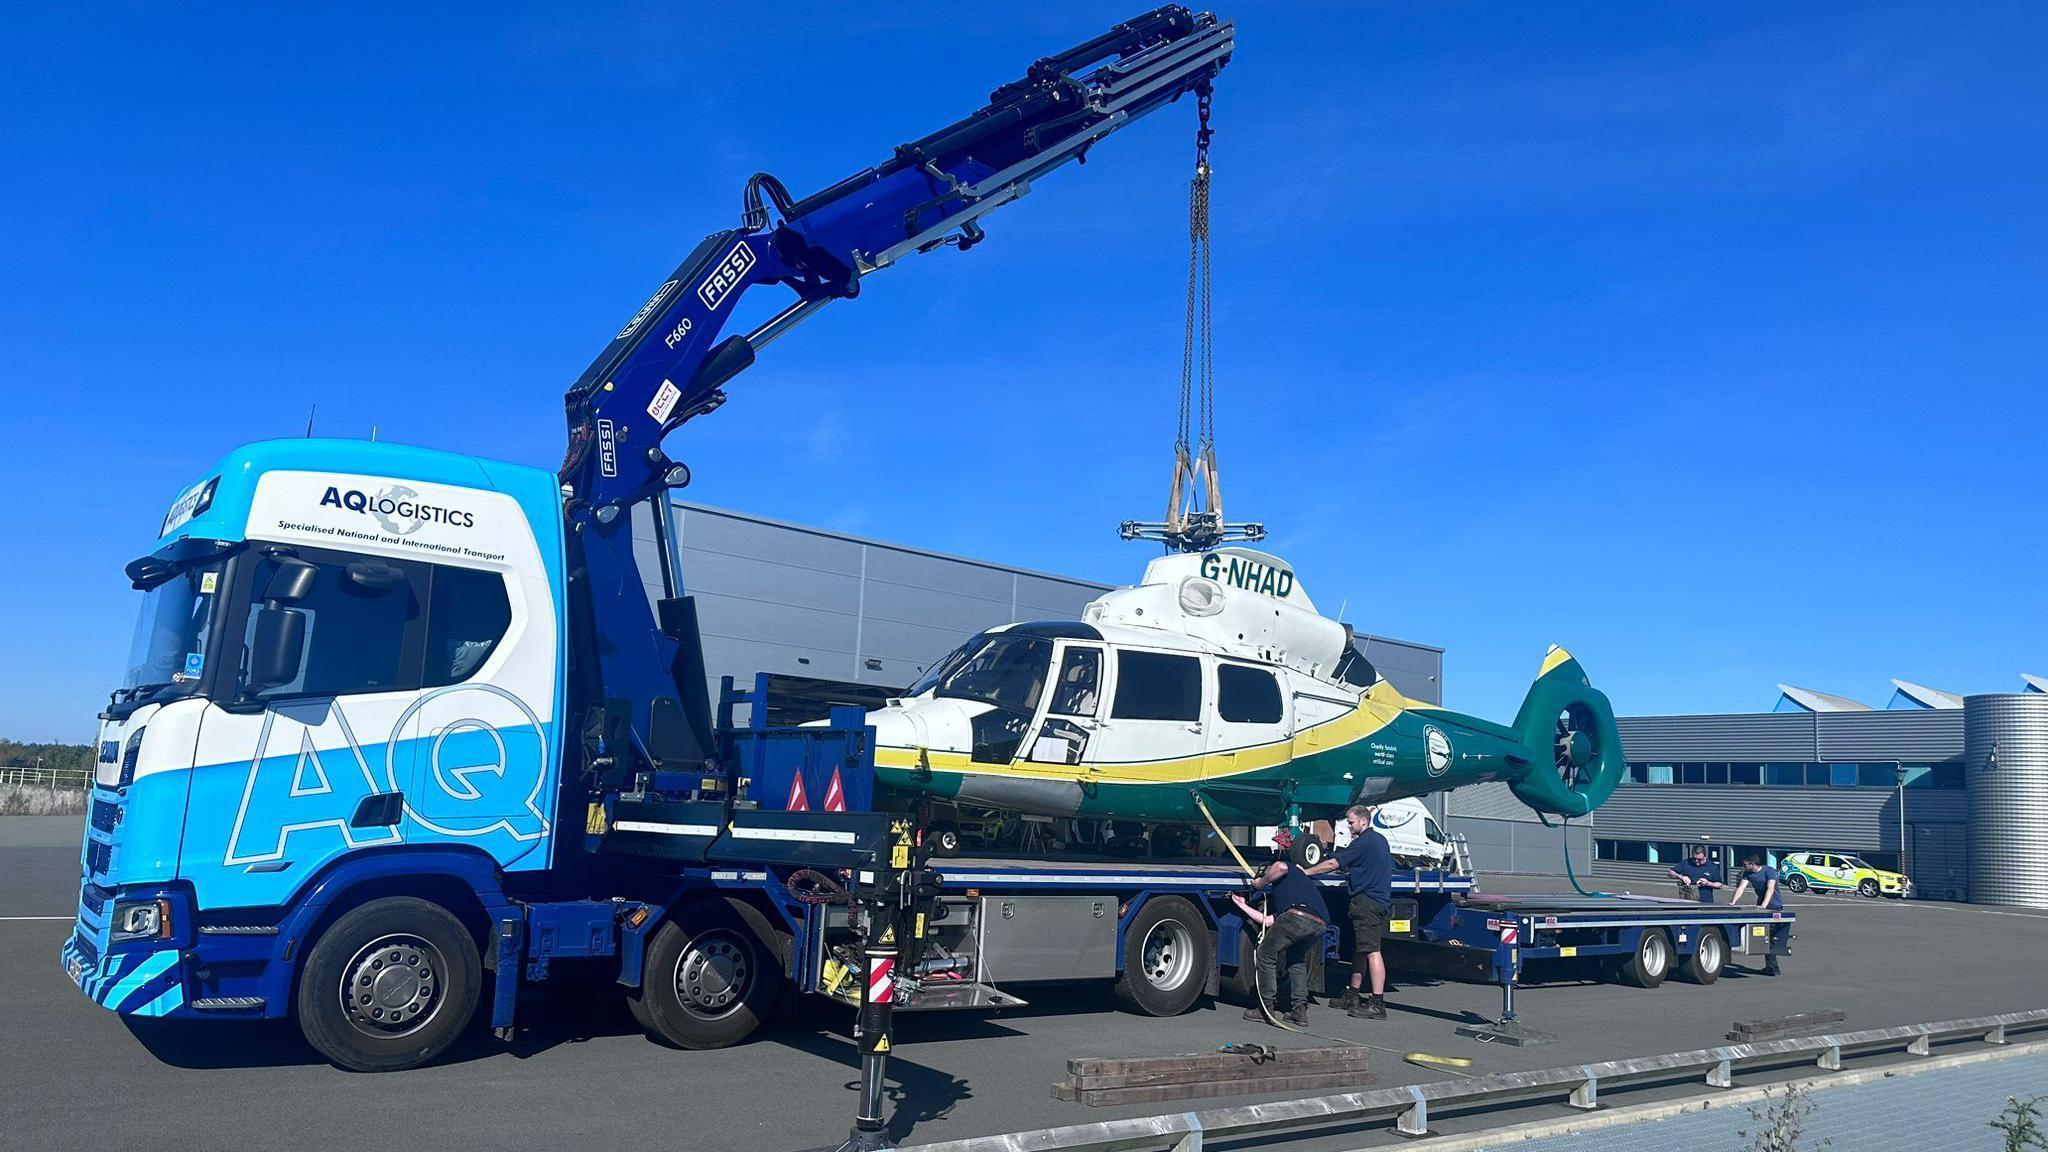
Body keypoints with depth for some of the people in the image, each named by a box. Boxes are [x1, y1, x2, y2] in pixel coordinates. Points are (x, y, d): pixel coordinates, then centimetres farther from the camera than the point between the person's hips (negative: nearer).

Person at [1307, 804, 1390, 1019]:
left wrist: (1307, 872, -3)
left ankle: (1377, 1003, -15)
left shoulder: (1364, 842, -12)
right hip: (1380, 901, 10)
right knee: (1359, 949, 15)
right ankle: (1352, 996, 22)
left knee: (1371, 950, -12)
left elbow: (1333, 864, -11)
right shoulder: (1380, 840, 17)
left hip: (1367, 902, -10)